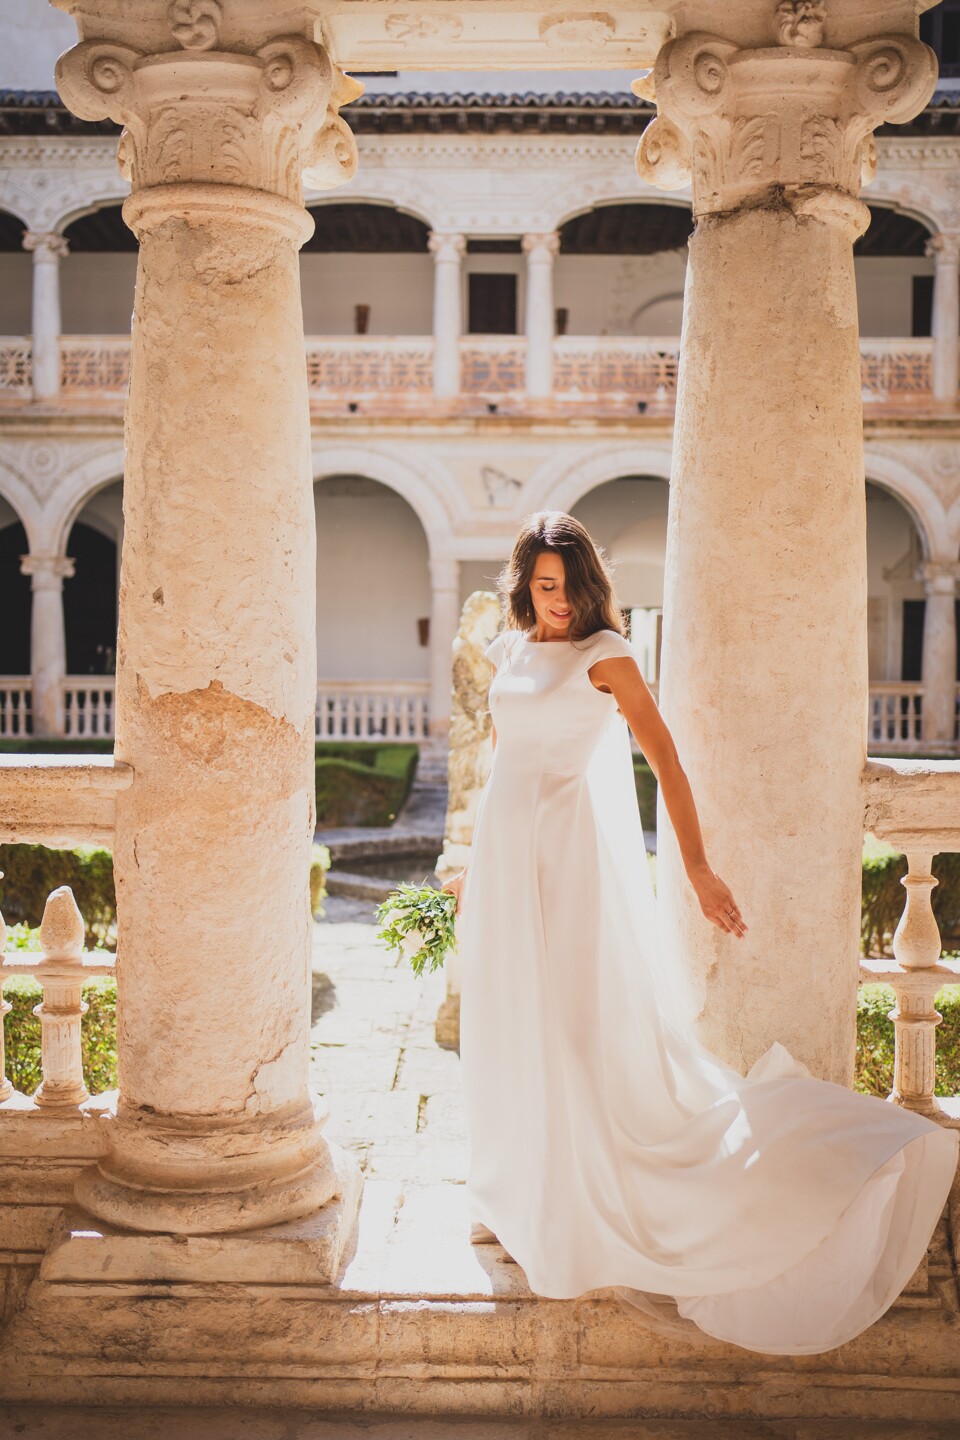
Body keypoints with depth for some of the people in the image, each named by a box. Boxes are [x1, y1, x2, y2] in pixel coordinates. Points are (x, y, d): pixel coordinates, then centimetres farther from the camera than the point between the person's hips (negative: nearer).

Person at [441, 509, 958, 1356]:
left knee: (593, 1031, -6)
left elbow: (664, 755, -14)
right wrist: (479, 863, 23)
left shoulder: (604, 654, -7)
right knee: (511, 1036, 12)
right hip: (507, 853, 6)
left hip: (576, 855, -6)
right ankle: (526, 1202, 27)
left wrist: (696, 863, -22)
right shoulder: (510, 652, 11)